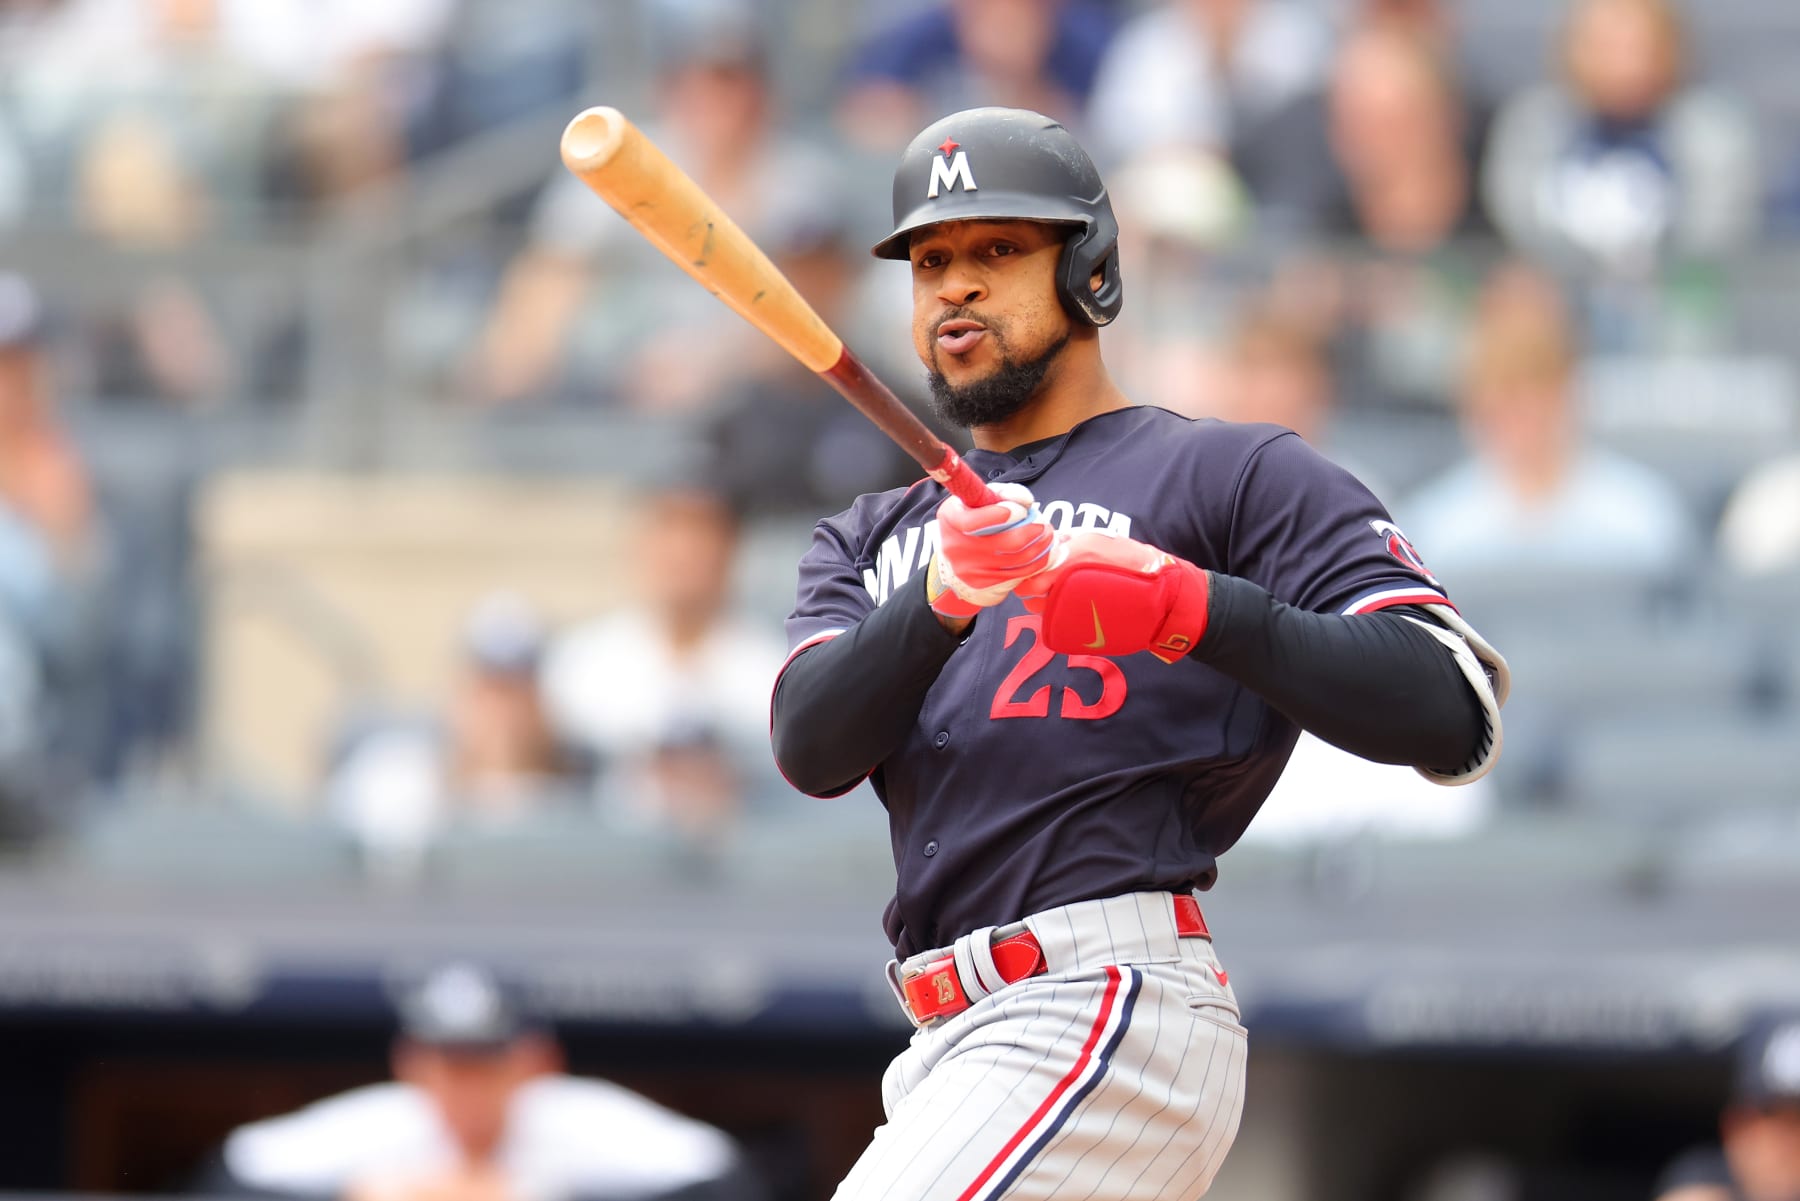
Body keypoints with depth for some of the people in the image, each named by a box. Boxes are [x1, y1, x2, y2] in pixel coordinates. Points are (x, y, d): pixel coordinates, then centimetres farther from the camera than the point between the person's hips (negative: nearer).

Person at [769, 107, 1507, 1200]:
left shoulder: (1235, 477, 5)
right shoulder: (873, 539, 24)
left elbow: (1458, 718, -8)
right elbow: (812, 747, 3)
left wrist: (1190, 603, -19)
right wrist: (941, 598, -17)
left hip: (1117, 1015, -8)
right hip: (949, 1053, 8)